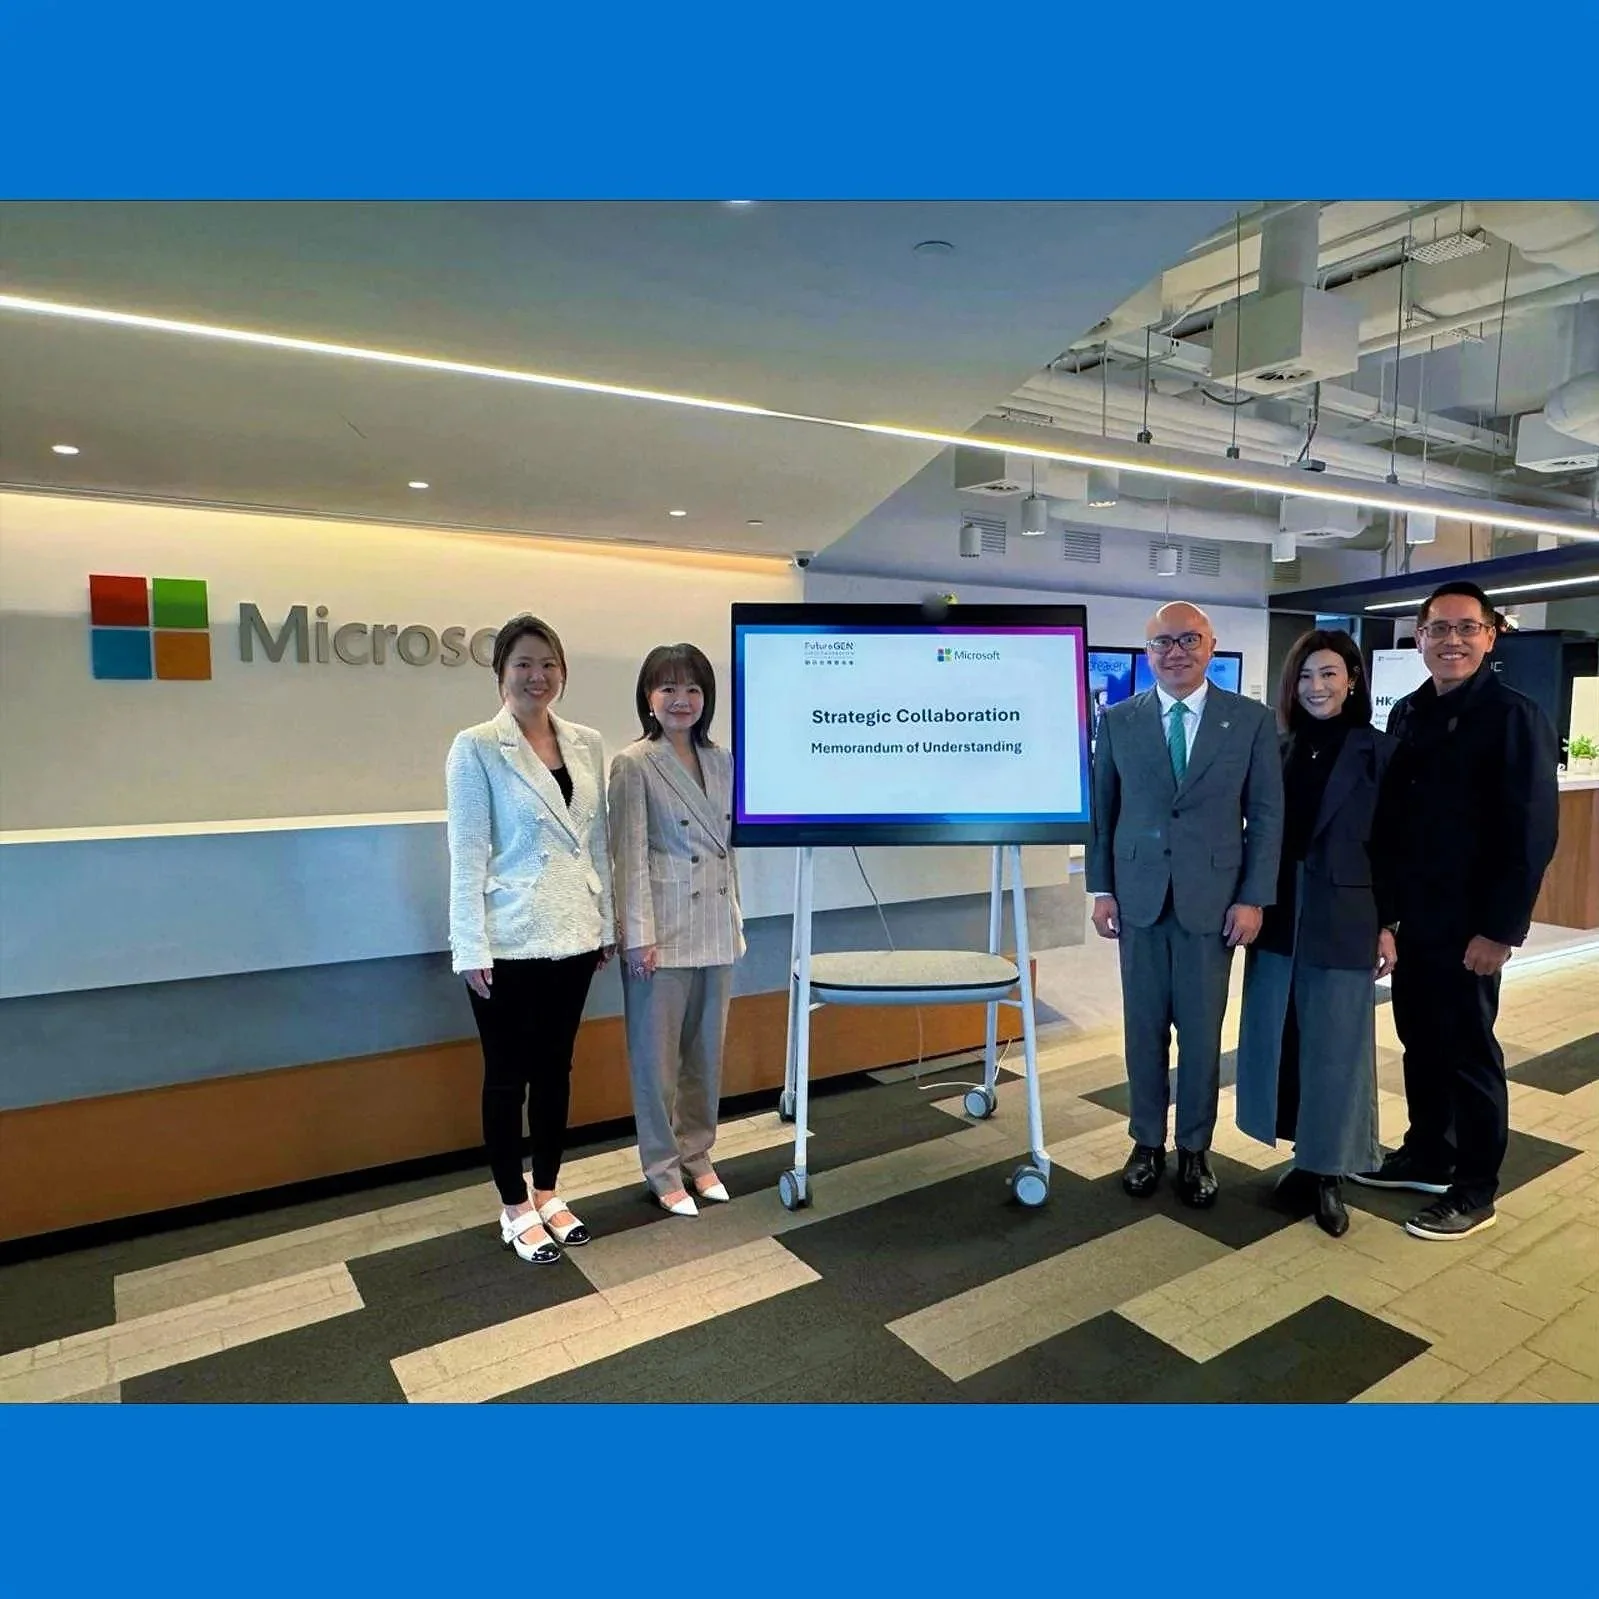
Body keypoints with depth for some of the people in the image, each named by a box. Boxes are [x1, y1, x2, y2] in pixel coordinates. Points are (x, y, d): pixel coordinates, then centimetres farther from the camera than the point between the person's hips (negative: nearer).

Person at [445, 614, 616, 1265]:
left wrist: (607, 922, 10)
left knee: (555, 1067, 16)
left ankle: (548, 1192, 31)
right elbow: (467, 852, -10)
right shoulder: (476, 748, -8)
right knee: (507, 1076, 8)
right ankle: (515, 1208, 24)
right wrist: (471, 947, -13)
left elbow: (598, 840, 10)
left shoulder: (587, 744, 6)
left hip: (572, 935, 5)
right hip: (509, 940, -5)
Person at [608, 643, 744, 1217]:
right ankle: (663, 1169, 22)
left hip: (716, 929, 6)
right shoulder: (633, 764, -8)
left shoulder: (722, 761, 8)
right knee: (657, 1055, 6)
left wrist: (736, 922, 12)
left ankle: (697, 1155, 31)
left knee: (707, 1051, 15)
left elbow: (729, 847, 12)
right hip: (663, 930, -5)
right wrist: (638, 935, -13)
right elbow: (629, 854, -10)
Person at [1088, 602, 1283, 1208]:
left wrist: (1253, 898, -5)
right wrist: (1101, 889, 2)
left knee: (1202, 1032, 7)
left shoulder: (1252, 720, 0)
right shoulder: (1117, 720, 3)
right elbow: (1102, 810, 6)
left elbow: (1266, 815, 0)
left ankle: (1194, 1150, 24)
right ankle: (1147, 1142, 26)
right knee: (1144, 1028, 10)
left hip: (1213, 899, -1)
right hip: (1138, 897, 1)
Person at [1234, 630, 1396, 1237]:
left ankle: (1329, 1174, 19)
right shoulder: (1278, 749, 6)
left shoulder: (1378, 752, -3)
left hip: (1343, 919, -3)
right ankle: (1304, 1157, 26)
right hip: (1278, 917, 4)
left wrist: (1388, 924, -6)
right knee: (1279, 1040, 10)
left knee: (1335, 1046, 5)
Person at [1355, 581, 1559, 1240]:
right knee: (1419, 1039, 16)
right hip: (1414, 915, 6)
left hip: (1469, 922, -6)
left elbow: (1533, 834, -15)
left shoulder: (1515, 717, -11)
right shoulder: (1407, 714, 8)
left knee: (1468, 1050, 6)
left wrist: (1499, 929, -17)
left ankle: (1474, 1190, 21)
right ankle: (1427, 1154, 33)